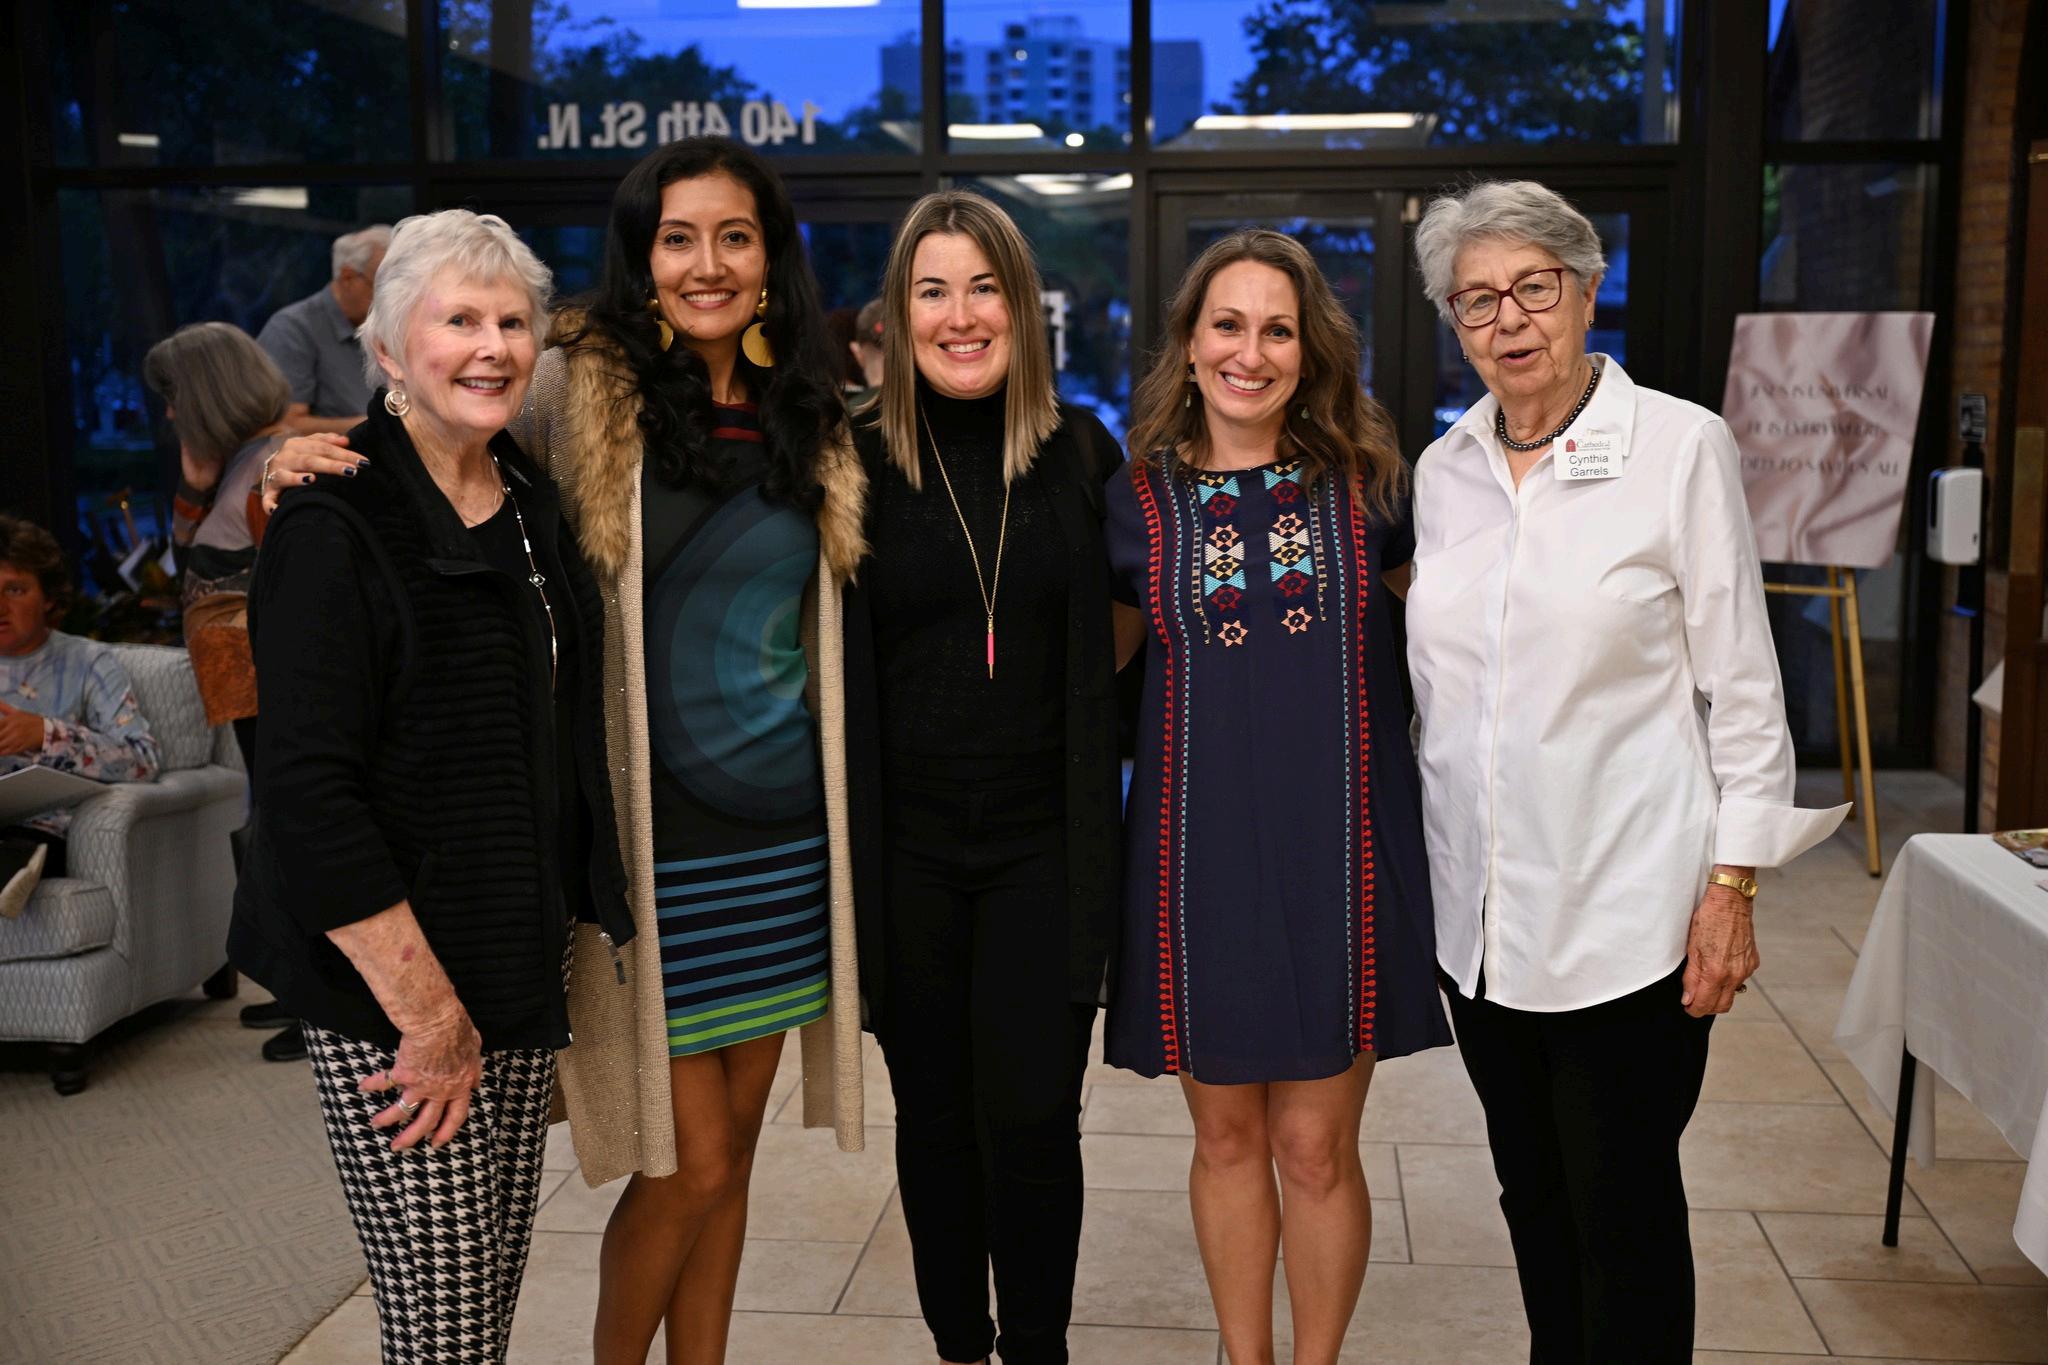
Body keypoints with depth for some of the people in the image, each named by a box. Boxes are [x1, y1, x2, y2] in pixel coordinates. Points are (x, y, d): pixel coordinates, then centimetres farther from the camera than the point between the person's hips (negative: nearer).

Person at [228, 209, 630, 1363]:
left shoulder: (533, 504, 10)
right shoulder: (337, 526, -13)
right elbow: (308, 792, -18)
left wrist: (555, 952, 15)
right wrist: (429, 1014, -17)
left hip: (524, 968, 7)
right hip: (391, 996, -7)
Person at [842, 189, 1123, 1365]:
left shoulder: (1082, 452, 2)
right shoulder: (856, 460, -1)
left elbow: (1117, 636, 9)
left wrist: (1096, 807, 1)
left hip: (1042, 841, 0)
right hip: (907, 846, 0)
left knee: (1033, 1115, -1)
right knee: (935, 1115, 12)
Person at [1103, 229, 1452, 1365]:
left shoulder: (1365, 484, 0)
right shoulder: (1139, 502, 2)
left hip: (1337, 848, -1)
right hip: (1198, 855, 1)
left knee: (1315, 1149, 6)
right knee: (1226, 1139, 14)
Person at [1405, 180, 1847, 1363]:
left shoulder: (1683, 446, -6)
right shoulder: (1443, 469, 7)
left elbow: (1741, 682, -6)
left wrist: (1734, 885, -9)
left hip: (1623, 911, -5)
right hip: (1479, 909, 5)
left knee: (1623, 1207, 4)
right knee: (1532, 1196, 16)